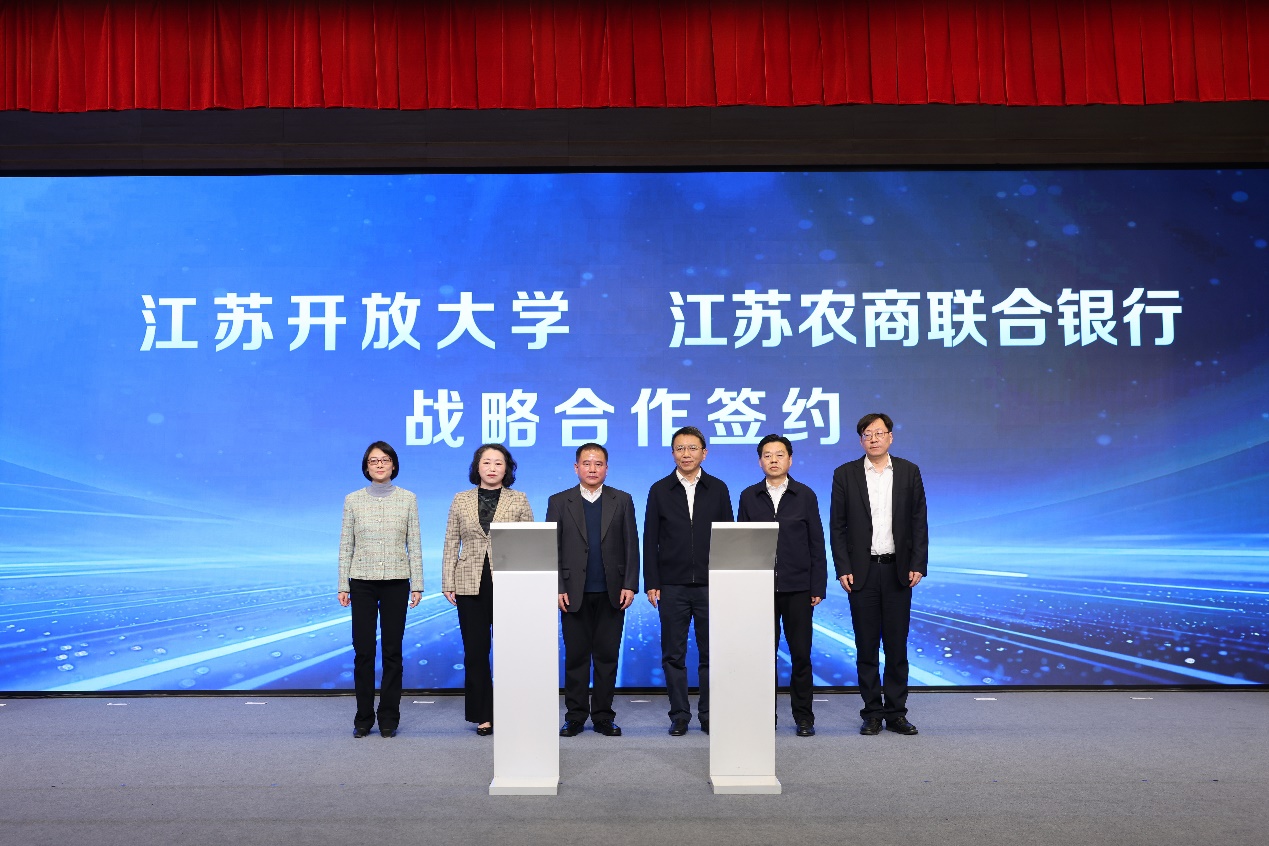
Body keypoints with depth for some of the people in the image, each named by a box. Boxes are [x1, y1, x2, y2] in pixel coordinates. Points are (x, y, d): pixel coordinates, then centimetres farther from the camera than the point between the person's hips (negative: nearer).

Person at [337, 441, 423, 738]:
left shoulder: (407, 499, 3)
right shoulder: (353, 500, 3)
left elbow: (414, 545, 3)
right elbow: (346, 546, 4)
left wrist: (417, 584, -1)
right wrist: (343, 586, 0)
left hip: (396, 581, 0)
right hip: (362, 582, 0)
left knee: (392, 650, 4)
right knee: (363, 650, 3)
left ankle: (389, 718, 14)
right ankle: (363, 718, 14)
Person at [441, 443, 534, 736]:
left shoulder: (519, 501, 4)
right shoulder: (461, 500, 8)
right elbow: (451, 544, 8)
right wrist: (448, 583, 3)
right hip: (470, 585, 2)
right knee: (475, 651, 5)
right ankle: (482, 715, 16)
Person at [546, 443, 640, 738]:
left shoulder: (622, 501, 7)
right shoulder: (559, 502, 5)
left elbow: (631, 546, 4)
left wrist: (629, 585, -4)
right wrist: (558, 588, -5)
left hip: (612, 594, 1)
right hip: (574, 594, 0)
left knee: (607, 657, 5)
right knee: (576, 657, 5)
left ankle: (604, 716, 14)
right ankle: (575, 716, 15)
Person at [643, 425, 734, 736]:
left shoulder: (717, 489, 6)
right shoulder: (659, 490, 5)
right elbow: (650, 540, 4)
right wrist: (651, 582, -2)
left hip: (710, 585, 0)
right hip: (672, 586, 0)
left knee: (710, 654, 4)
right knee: (673, 655, 4)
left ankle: (708, 715, 15)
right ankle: (679, 716, 15)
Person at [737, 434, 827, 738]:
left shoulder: (805, 495, 3)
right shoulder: (749, 496, 6)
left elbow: (816, 544, 3)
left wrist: (818, 587, -2)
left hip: (798, 587, -1)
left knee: (801, 654, 3)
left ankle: (804, 718, 14)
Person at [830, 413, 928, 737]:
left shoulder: (909, 472, 5)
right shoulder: (845, 474, 2)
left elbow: (919, 523, 4)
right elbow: (837, 526, 1)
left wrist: (918, 565, -4)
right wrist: (843, 569, -6)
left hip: (898, 571, 1)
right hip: (862, 572, -1)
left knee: (897, 645, 5)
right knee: (866, 646, 4)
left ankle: (896, 712, 15)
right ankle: (872, 713, 13)